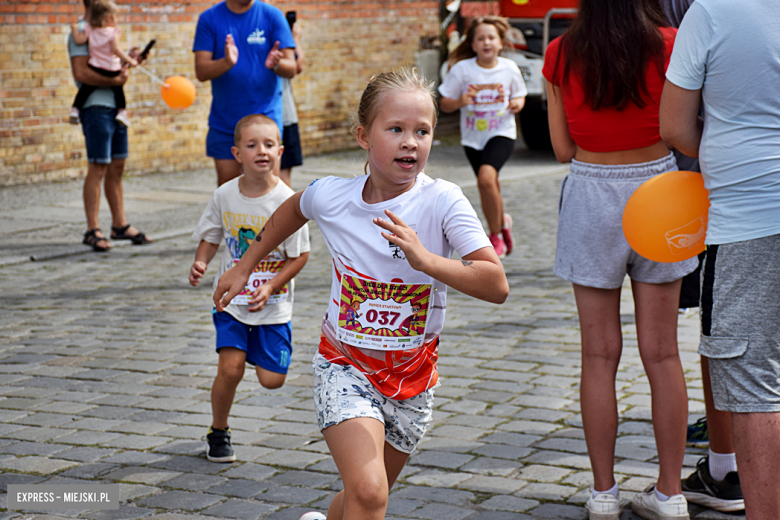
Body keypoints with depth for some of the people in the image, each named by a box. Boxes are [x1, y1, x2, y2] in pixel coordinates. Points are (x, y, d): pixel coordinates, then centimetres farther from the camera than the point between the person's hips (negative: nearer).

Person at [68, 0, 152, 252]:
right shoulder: (81, 32, -10)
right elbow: (81, 72, -20)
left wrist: (127, 60, 12)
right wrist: (114, 80, -21)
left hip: (115, 106, 9)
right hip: (96, 106, -9)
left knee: (117, 167, 12)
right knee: (98, 167, -8)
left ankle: (120, 225, 19)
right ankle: (92, 230, -4)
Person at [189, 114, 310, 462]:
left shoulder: (287, 201, -14)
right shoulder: (225, 195, -6)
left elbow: (300, 255, -8)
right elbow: (211, 237, 9)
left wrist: (270, 289, -17)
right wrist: (200, 263, -11)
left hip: (273, 304, -1)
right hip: (231, 299, 1)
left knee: (272, 379, -2)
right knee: (230, 368, -12)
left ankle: (259, 350, 34)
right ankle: (218, 432, 12)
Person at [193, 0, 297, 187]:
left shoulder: (272, 15, -2)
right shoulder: (209, 18, 1)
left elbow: (291, 68, -6)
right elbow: (201, 72, -7)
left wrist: (275, 64, -29)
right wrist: (227, 62, -28)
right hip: (224, 121, 2)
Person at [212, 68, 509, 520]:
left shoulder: (443, 201, -19)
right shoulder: (330, 197, -12)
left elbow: (497, 286, -26)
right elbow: (294, 209, 14)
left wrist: (426, 260, -39)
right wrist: (245, 267, 20)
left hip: (413, 377, 1)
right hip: (346, 367, -1)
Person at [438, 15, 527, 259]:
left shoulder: (509, 69, -5)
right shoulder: (462, 69, -7)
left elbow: (519, 96, 11)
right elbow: (445, 104, -2)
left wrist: (517, 104, -12)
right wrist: (460, 101, -23)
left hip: (502, 133, -2)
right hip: (473, 136, 3)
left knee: (486, 177, -26)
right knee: (490, 190, 11)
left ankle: (496, 237, -11)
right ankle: (502, 222, 44)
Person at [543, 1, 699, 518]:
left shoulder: (561, 56, -4)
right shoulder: (668, 46, -8)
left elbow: (563, 148, 0)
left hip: (591, 196, 0)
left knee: (600, 353, 7)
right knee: (662, 352, 7)